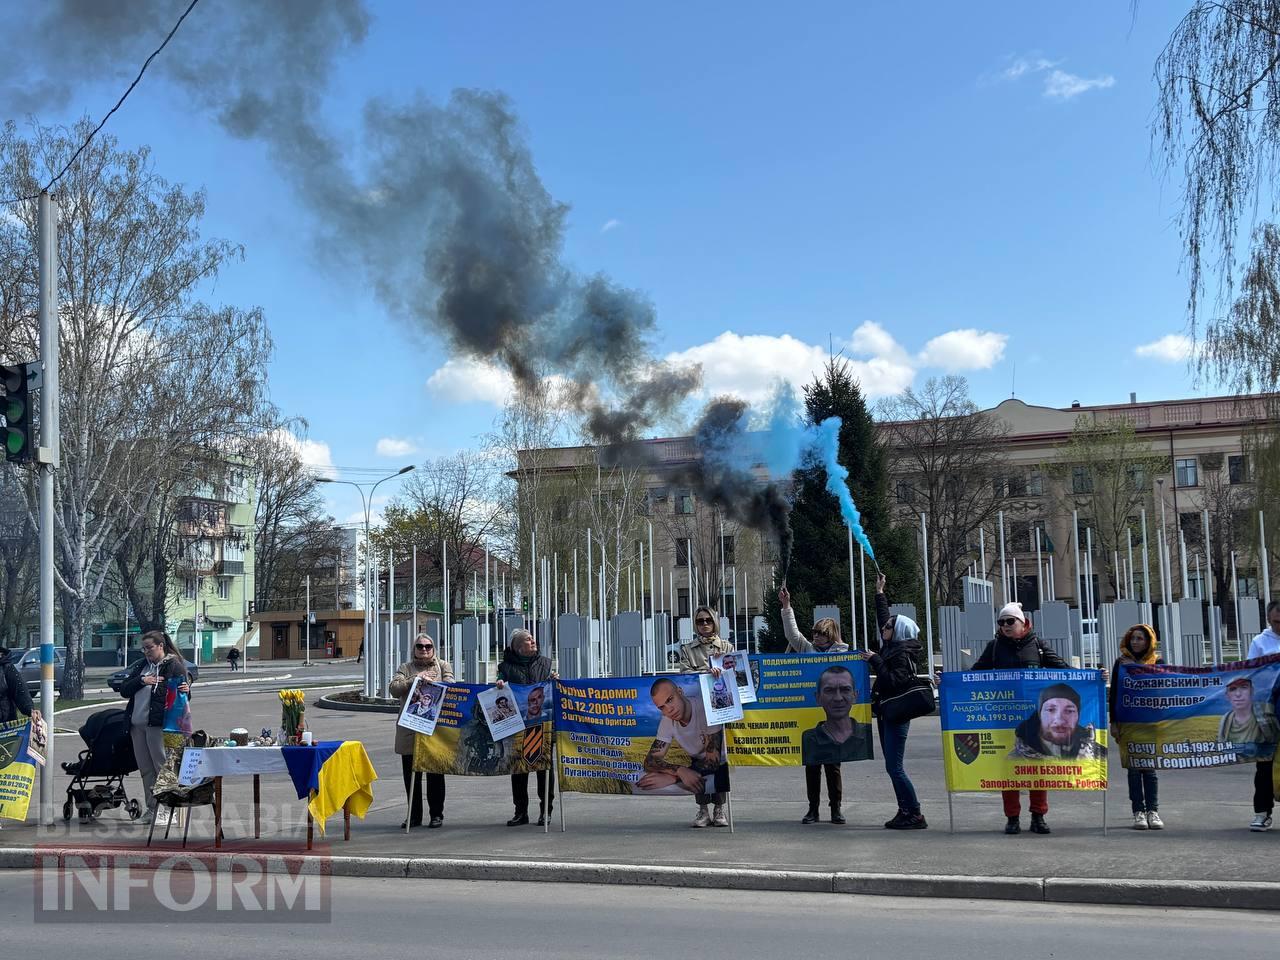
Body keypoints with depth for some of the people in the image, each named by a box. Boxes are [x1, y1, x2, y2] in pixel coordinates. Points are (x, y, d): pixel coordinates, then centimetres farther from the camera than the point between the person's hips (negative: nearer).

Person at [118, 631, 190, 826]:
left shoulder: (174, 666, -2)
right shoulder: (141, 666, 16)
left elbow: (182, 689, -6)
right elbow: (124, 690, 11)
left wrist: (186, 690, -29)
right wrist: (141, 681, -6)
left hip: (159, 724, -7)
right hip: (137, 725, 7)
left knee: (163, 767, -6)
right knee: (146, 769, 11)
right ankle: (152, 808, 19)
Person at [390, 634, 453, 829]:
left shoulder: (443, 666, 10)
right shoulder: (405, 668, 12)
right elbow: (394, 689, -3)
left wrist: (431, 682, -17)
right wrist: (413, 680, -15)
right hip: (409, 728, 2)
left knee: (435, 773, 2)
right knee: (410, 773, 5)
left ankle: (436, 814, 11)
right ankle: (414, 816, 15)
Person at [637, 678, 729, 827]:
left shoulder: (706, 708, -30)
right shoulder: (667, 721, -12)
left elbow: (713, 760, -30)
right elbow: (650, 760, -18)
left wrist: (672, 778, -34)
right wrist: (680, 771, -39)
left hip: (723, 763, -4)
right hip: (699, 763, 4)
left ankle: (719, 809, 0)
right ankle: (703, 810, 4)